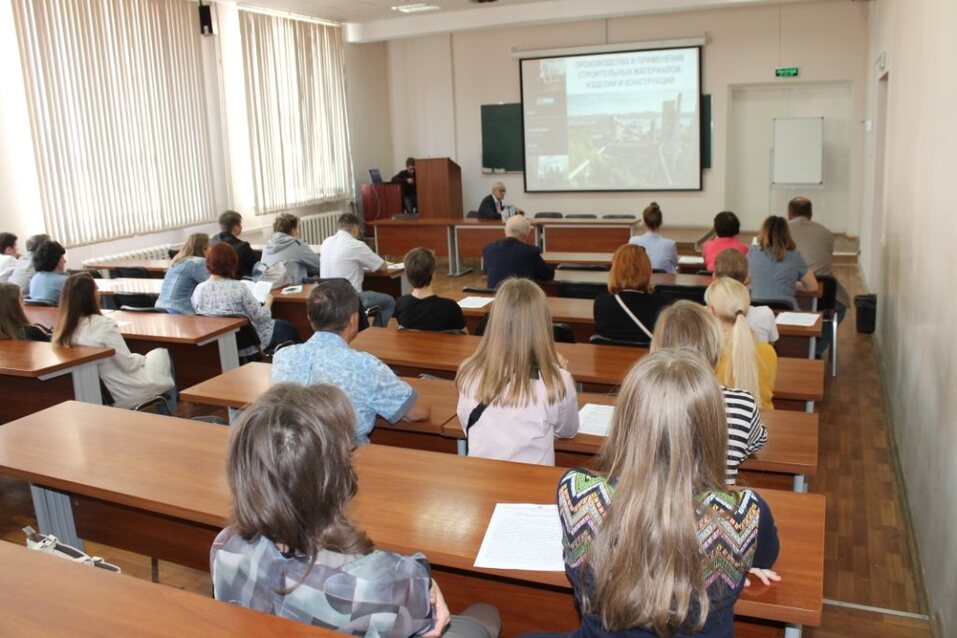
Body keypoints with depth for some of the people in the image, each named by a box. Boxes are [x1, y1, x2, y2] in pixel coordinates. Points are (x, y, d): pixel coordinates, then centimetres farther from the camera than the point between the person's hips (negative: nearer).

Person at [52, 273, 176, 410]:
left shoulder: (62, 331, -3)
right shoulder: (102, 324, -25)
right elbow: (128, 365, -19)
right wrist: (142, 358, 2)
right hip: (130, 393, -7)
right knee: (162, 353, 20)